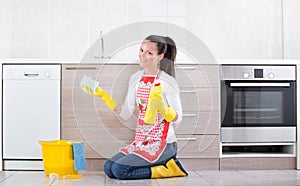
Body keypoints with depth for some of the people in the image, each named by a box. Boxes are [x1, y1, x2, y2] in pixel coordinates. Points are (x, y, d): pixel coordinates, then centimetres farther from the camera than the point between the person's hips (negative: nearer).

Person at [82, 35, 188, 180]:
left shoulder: (168, 82, -11)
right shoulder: (136, 78, 7)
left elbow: (178, 118, -9)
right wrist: (103, 96, -1)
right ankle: (160, 163, 5)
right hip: (141, 141, 7)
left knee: (119, 170, -18)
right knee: (108, 168, -4)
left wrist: (162, 108, -29)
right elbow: (126, 113, 6)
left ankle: (167, 168, -2)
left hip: (163, 143, -7)